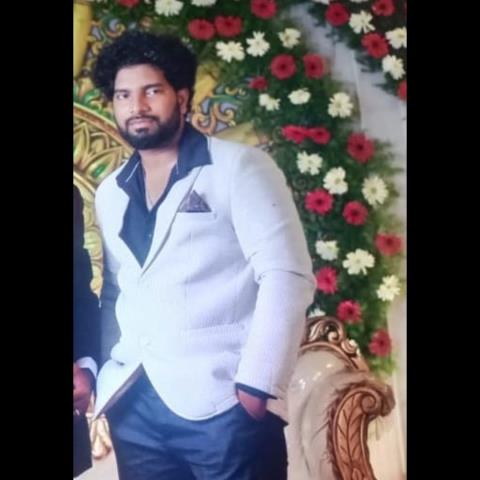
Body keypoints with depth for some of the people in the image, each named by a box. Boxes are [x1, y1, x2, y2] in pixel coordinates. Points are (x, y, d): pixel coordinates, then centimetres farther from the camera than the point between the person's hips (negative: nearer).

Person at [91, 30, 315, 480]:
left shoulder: (240, 166, -4)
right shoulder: (109, 194, 13)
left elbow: (287, 278, -11)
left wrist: (256, 386, -16)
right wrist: (91, 364, 5)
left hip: (223, 402, -5)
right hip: (132, 404, 5)